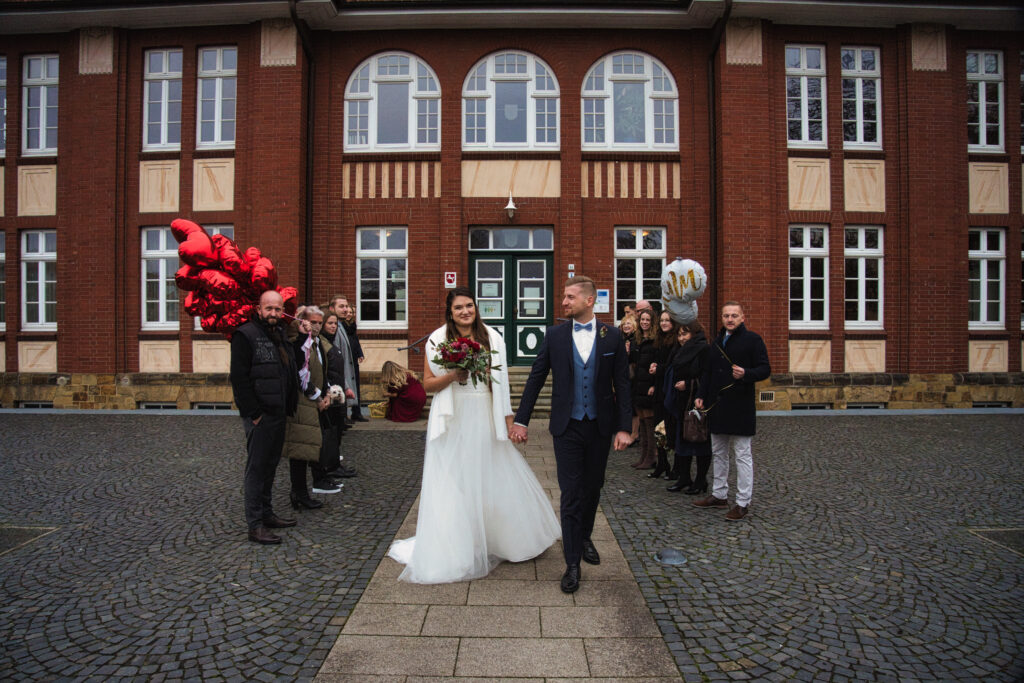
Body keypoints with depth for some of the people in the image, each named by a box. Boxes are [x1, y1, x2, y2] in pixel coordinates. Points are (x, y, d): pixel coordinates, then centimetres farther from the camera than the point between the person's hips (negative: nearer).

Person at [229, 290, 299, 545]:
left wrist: (289, 407, 14)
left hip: (278, 414, 8)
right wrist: (254, 413, -17)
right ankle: (255, 525, 6)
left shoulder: (280, 336, 15)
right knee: (256, 468, -2)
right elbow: (239, 378, -16)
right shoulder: (246, 335, -10)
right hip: (259, 416, -8)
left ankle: (266, 514, 28)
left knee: (270, 466, 16)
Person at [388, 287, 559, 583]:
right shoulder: (438, 340, -2)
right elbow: (428, 383, -1)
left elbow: (501, 379, 7)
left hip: (485, 418, 2)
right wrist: (453, 375, -18)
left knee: (495, 478, 10)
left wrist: (507, 415, 3)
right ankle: (454, 550, 18)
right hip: (453, 421, -2)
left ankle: (497, 541, 32)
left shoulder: (491, 337, 4)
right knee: (453, 483, 4)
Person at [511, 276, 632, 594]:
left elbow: (622, 384, -1)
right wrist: (521, 420, -3)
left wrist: (624, 427, -7)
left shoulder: (612, 336, -2)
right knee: (571, 494, 0)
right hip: (567, 427, -1)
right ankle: (572, 563, 11)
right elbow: (535, 379, 0)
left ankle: (584, 538, 42)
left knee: (592, 488, 17)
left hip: (600, 426, 1)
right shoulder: (554, 335, -2)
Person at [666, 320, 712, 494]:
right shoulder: (682, 351, 15)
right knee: (682, 439, 12)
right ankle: (684, 478, 21)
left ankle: (701, 481, 12)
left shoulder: (704, 350, -13)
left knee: (700, 441, 1)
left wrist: (687, 384, -18)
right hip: (683, 403, 9)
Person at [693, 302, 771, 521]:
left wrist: (746, 374, -27)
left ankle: (743, 503, 8)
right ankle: (720, 495, 28)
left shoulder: (752, 339, -5)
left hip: (740, 406, -7)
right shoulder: (717, 341, 15)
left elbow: (765, 369, -9)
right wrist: (701, 395, 12)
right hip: (717, 405, 7)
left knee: (743, 455, 0)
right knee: (718, 453, 15)